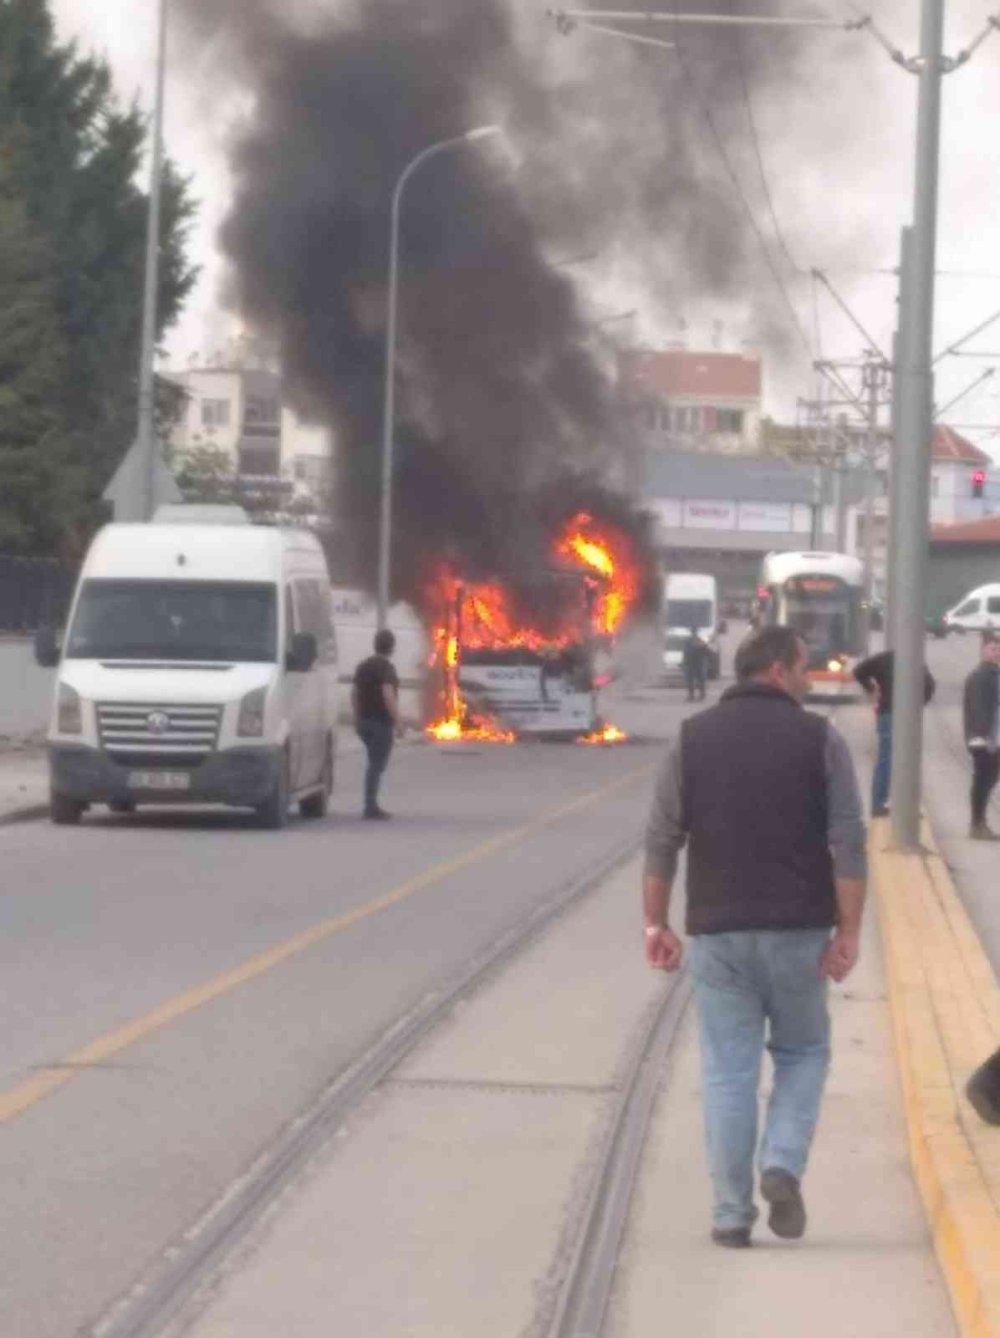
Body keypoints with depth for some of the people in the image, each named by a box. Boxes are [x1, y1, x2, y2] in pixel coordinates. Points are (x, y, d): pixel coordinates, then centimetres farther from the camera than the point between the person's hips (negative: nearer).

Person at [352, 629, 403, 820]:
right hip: (381, 722, -8)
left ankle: (371, 804, 14)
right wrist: (398, 721, -19)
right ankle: (370, 807, -8)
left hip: (364, 721, 8)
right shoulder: (386, 667, -13)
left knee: (375, 763, 16)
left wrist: (357, 719, 23)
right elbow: (388, 695, -22)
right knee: (377, 765, -6)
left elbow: (355, 695, 16)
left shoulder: (363, 666, 12)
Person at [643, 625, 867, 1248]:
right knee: (803, 1051, 17)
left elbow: (662, 840, 2)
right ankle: (783, 1165, -4)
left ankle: (732, 1214, 4)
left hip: (719, 932, 1)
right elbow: (849, 845, -8)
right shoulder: (819, 739, -2)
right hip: (798, 930, -1)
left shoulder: (694, 738, 4)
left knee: (728, 1070, 6)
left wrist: (657, 923, 8)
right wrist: (848, 933, -5)